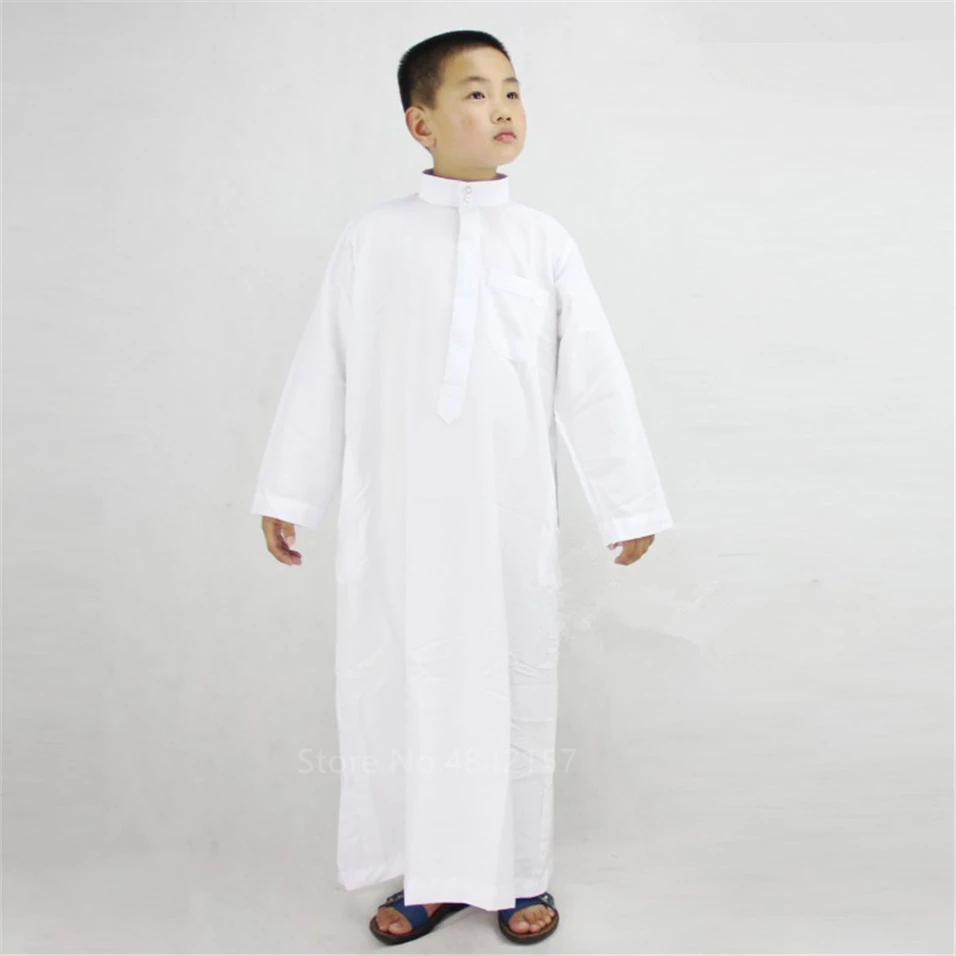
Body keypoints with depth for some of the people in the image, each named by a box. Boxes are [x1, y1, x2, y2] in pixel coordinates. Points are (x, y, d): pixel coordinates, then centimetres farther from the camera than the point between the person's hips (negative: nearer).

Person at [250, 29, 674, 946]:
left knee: (512, 685, 8)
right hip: (397, 520, 0)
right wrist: (287, 493, 7)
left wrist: (629, 505, 5)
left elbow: (593, 378, 4)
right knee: (398, 688, 9)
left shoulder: (544, 242, 2)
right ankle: (426, 876, 28)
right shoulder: (371, 238, 1)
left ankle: (516, 874, 28)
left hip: (509, 518, 0)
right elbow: (321, 372, 5)